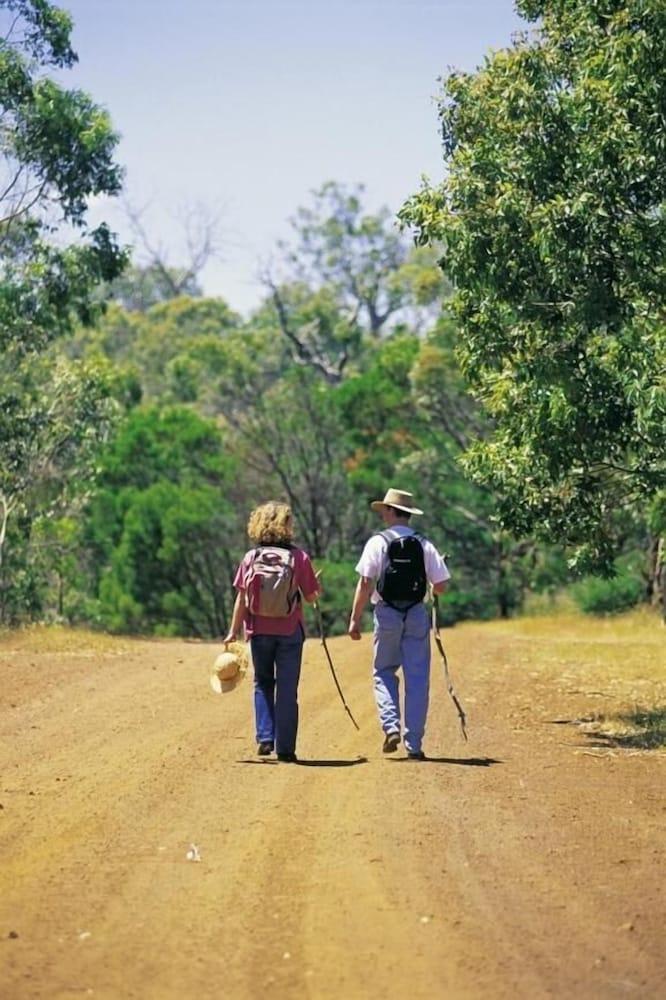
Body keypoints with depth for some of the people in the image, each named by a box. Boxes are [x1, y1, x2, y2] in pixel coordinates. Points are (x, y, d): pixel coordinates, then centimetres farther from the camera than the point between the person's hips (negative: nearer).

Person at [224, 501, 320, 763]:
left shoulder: (251, 557, -2)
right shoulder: (298, 557, -6)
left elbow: (241, 598, -2)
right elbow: (311, 596, -2)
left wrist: (233, 632, 4)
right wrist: (316, 586, 20)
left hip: (259, 631, 1)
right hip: (289, 632, -1)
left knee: (263, 684, 18)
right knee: (287, 690, 5)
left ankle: (265, 738, 6)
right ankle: (285, 749, 6)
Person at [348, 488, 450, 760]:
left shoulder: (378, 542, -4)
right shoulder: (424, 544, 3)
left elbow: (365, 584, -9)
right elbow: (441, 586, 2)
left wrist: (355, 619, -4)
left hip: (387, 614, -2)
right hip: (417, 614, 2)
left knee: (383, 673, 14)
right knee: (417, 679, 5)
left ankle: (391, 726, -7)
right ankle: (414, 744, 4)